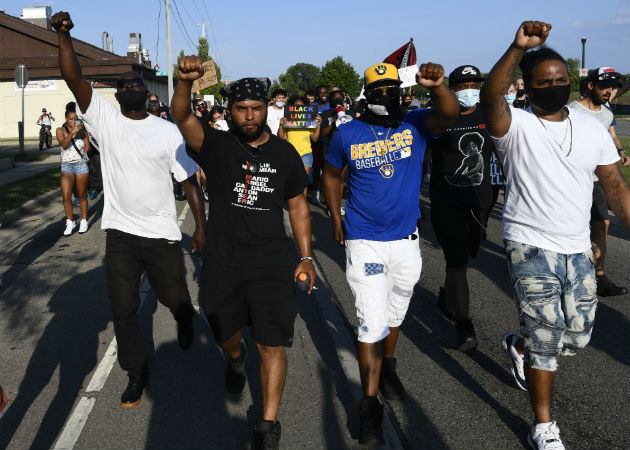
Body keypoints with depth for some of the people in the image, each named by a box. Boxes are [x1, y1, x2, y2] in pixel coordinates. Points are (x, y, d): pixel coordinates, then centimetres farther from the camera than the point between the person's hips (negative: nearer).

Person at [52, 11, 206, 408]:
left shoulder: (168, 131, -1)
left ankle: (185, 321, 52)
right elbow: (74, 78, -11)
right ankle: (137, 375, 23)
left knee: (173, 295, 14)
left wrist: (201, 226, -7)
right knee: (123, 308, 5)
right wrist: (64, 34, -24)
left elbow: (190, 180, -2)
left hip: (162, 233, -1)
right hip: (120, 232, 1)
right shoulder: (105, 119, 0)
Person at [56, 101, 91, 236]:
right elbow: (63, 144, -18)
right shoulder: (61, 130, 0)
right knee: (66, 196, -7)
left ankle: (84, 221, 20)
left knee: (82, 195, 8)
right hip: (67, 165, 0)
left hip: (81, 165, 0)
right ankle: (70, 222, 9)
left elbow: (87, 146, 1)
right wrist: (72, 132, -32)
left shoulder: (82, 130, 2)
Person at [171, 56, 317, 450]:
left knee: (272, 344, -3)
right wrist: (186, 81, -41)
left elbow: (298, 205, 7)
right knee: (225, 334, 19)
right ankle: (237, 358, 56)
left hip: (272, 263, 0)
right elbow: (183, 118, -21)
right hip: (222, 262, 1)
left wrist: (306, 256, 3)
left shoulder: (284, 154, 1)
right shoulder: (216, 146, -4)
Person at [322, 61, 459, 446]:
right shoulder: (348, 133, -5)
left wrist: (437, 85, -46)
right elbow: (332, 176, 10)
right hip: (364, 242, -2)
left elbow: (449, 114, -26)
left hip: (406, 240, 2)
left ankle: (387, 367, 47)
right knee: (373, 323, -4)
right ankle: (370, 404, 8)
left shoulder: (415, 124, -5)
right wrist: (337, 220, 6)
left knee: (395, 314, 21)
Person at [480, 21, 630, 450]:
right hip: (531, 248, -5)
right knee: (546, 338, -3)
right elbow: (490, 97, -31)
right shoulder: (516, 125, -8)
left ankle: (519, 346, 45)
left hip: (578, 250, 5)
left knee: (577, 337, 14)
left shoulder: (592, 127, 6)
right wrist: (518, 49, -44)